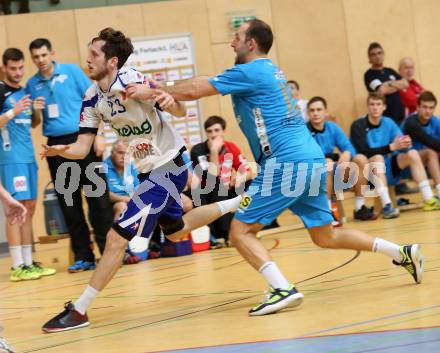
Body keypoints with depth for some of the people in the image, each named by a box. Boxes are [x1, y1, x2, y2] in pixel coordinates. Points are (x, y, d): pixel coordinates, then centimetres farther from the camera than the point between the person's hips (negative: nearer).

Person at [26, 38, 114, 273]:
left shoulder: (71, 71, 1)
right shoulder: (32, 84, 9)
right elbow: (35, 122, 13)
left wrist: (98, 134, -8)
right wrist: (36, 111, -10)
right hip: (56, 145, 3)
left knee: (98, 197, -4)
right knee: (69, 203, 4)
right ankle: (83, 256, 10)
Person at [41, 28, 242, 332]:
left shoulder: (133, 81, -23)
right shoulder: (92, 98, -2)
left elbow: (181, 112, -20)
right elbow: (83, 147, -4)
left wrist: (171, 102, -43)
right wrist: (61, 150, -26)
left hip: (167, 167, -9)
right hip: (150, 170, 9)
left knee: (117, 239, -11)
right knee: (175, 231, 28)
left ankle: (79, 311, -5)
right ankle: (238, 203, 40)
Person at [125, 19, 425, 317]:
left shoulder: (249, 72, -6)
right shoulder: (270, 70, 21)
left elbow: (194, 91, -6)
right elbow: (201, 85, 25)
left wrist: (151, 91, 6)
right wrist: (162, 89, 20)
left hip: (286, 163, -9)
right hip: (313, 159, 9)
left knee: (240, 231, -5)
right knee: (325, 236, 18)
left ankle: (283, 290, -21)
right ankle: (404, 253, 15)